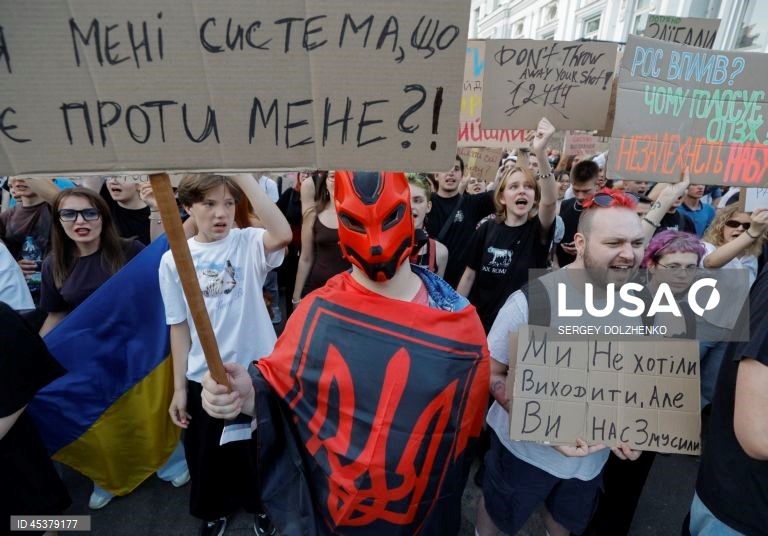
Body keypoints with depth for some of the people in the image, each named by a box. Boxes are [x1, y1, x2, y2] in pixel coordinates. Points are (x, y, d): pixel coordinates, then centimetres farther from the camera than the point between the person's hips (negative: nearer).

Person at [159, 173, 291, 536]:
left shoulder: (248, 243, -10)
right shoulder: (173, 260, -4)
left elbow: (283, 235, -34)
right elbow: (179, 326, 0)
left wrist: (244, 177, -31)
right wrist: (179, 387, 2)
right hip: (204, 378, 2)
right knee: (207, 452, 22)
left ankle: (258, 502, 51)